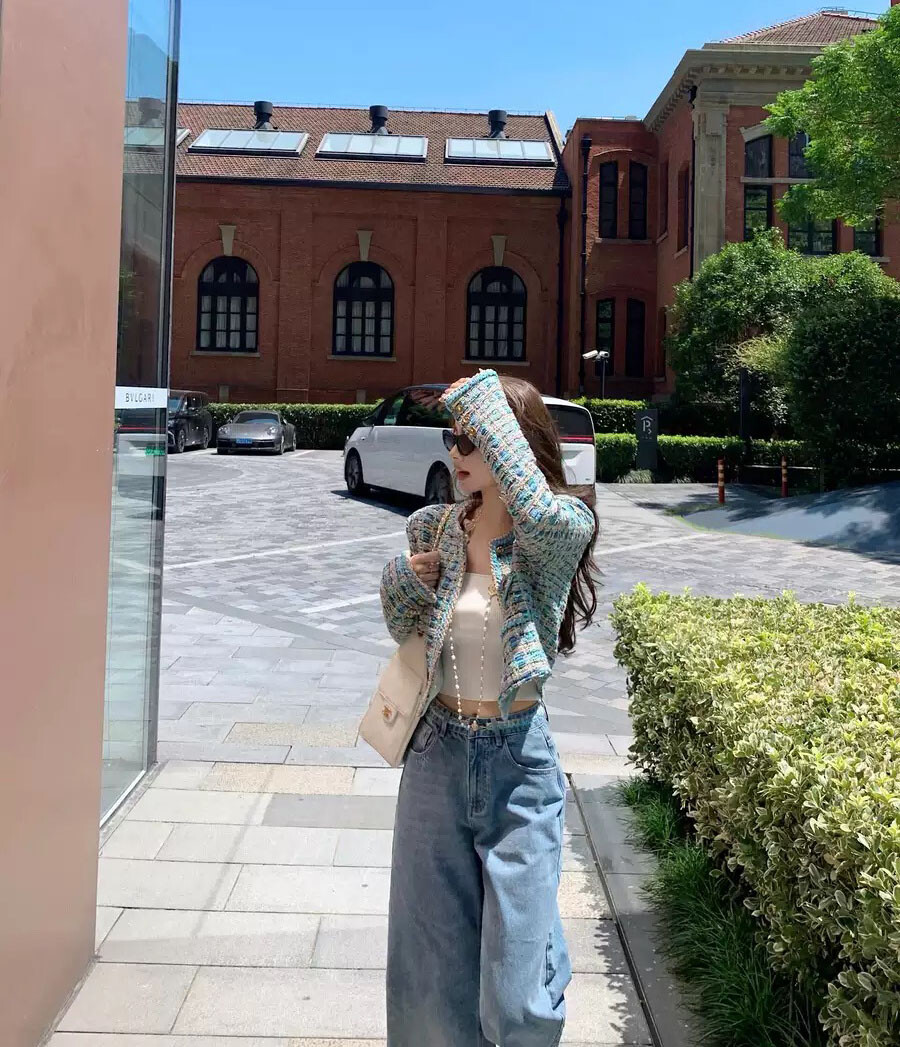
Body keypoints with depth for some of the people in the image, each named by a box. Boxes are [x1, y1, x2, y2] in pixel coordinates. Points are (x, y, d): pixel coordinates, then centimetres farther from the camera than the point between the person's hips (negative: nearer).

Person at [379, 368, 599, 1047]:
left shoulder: (565, 529, -12)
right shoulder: (435, 530, 1)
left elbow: (537, 511, -37)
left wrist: (484, 400, -28)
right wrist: (401, 581, -7)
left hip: (518, 761, -4)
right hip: (438, 754, 4)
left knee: (520, 977, 5)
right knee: (430, 953, 17)